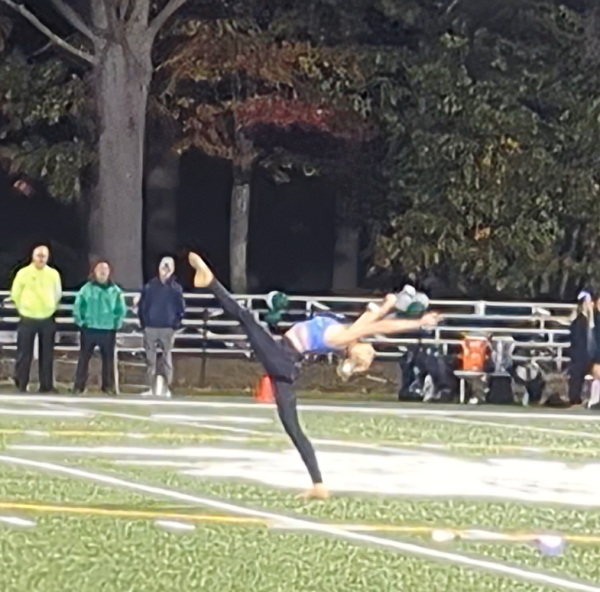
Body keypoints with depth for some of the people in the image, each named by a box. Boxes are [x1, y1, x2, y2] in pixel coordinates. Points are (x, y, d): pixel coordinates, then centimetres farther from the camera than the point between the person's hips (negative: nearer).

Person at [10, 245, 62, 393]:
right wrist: (23, 309, 7)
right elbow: (15, 294, 3)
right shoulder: (23, 273, -5)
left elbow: (57, 294, 14)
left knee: (47, 355, 4)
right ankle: (21, 385, 6)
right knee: (24, 354, -1)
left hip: (47, 320, 2)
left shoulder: (53, 274, 1)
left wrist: (51, 309, 12)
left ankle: (46, 385, 9)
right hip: (28, 319, -2)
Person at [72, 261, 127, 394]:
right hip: (89, 329, -1)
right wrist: (80, 321, -3)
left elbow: (122, 310, 8)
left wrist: (116, 323, 2)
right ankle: (78, 386, 2)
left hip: (108, 330, 1)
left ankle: (108, 386, 14)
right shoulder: (87, 289, 0)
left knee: (108, 359, 6)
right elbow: (77, 307, 2)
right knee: (84, 358, -1)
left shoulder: (115, 291, 3)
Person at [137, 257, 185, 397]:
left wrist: (175, 324, -1)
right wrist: (143, 322, 2)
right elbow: (141, 306, 7)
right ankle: (151, 388, 8)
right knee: (150, 359, 3)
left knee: (167, 358, 0)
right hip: (150, 328, 2)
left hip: (167, 328, -2)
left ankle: (168, 389, 2)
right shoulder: (150, 286, 3)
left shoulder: (175, 288, 1)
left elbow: (181, 309, 5)